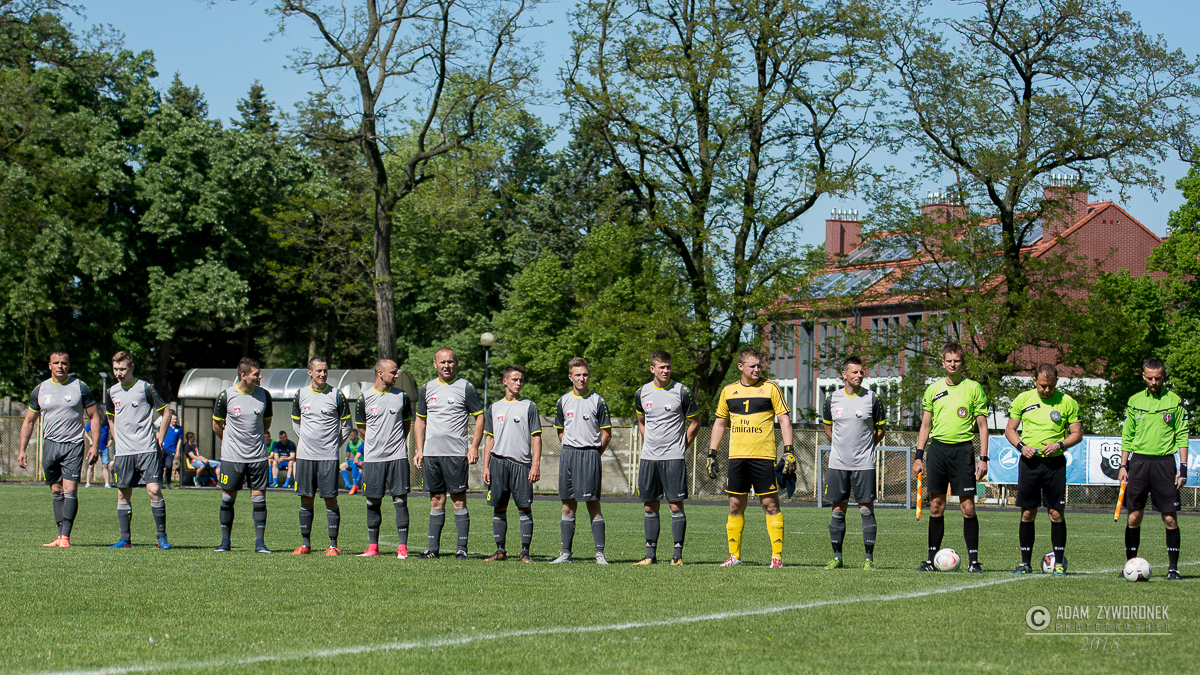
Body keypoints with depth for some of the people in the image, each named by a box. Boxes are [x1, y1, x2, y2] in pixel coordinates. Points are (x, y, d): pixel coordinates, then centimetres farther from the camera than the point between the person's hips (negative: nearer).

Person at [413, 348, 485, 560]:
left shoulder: (465, 388, -1)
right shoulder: (427, 389, 13)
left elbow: (480, 416, 1)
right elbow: (420, 420, 20)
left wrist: (474, 447, -7)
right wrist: (419, 450, 11)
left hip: (456, 453, -4)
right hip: (431, 453, 4)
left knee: (458, 500, -5)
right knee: (436, 500, 7)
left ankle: (461, 547, -3)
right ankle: (433, 547, 9)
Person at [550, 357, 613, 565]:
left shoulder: (597, 401, -1)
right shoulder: (564, 401, 10)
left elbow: (607, 433, 2)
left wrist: (593, 452, 1)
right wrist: (570, 451, 12)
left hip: (590, 454, -4)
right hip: (568, 455, 4)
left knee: (593, 504, -7)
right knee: (568, 506, 6)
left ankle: (599, 553, -6)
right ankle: (566, 553, 10)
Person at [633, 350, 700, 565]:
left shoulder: (682, 392, -4)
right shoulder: (642, 393, 8)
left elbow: (694, 423, 4)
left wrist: (680, 446, 2)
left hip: (674, 458, -4)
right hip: (649, 458, 4)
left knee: (676, 505, -5)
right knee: (650, 506, 6)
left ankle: (677, 554, -1)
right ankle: (651, 554, 11)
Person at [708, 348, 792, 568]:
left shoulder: (770, 388, 1)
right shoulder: (728, 391, 11)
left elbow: (784, 419, 1)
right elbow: (720, 422, 18)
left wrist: (788, 451, -9)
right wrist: (711, 454, 12)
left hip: (764, 457, -3)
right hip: (737, 457, 3)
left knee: (770, 505, -4)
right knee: (735, 506, 5)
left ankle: (777, 555, -2)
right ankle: (734, 555, 12)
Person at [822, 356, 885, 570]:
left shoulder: (872, 399, -1)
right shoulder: (832, 399, 5)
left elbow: (880, 430, 9)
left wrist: (865, 447, 7)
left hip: (864, 464, -2)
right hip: (838, 464, 2)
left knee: (866, 509, -3)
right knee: (838, 510, 5)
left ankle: (869, 558, 1)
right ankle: (837, 556, 13)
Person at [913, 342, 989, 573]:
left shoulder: (974, 389, 2)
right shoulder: (933, 390, 10)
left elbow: (982, 426, 2)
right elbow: (925, 425, 15)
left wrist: (983, 458, -5)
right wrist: (918, 456, 8)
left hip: (962, 448, -3)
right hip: (937, 448, 3)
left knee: (968, 508, -5)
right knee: (936, 507, 3)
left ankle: (974, 561, -1)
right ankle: (932, 559, 8)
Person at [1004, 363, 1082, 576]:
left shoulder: (1067, 402, 1)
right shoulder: (1023, 399, 5)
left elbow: (1077, 434, 5)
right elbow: (1010, 430, 11)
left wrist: (1060, 444, -13)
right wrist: (1021, 446, -7)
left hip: (1055, 462, -1)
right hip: (1029, 461, 1)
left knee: (1056, 513, -2)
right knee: (1027, 514, 2)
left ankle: (1059, 562, 7)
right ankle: (1025, 562, 10)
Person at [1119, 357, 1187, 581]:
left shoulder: (1174, 401, 3)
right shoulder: (1135, 401, 10)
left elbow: (1182, 436, 4)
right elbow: (1127, 436, 14)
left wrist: (1183, 467, -4)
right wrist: (1123, 466, 7)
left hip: (1164, 461, -2)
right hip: (1138, 460, 2)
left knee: (1170, 518, -4)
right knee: (1133, 516, 0)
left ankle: (1173, 567, 3)